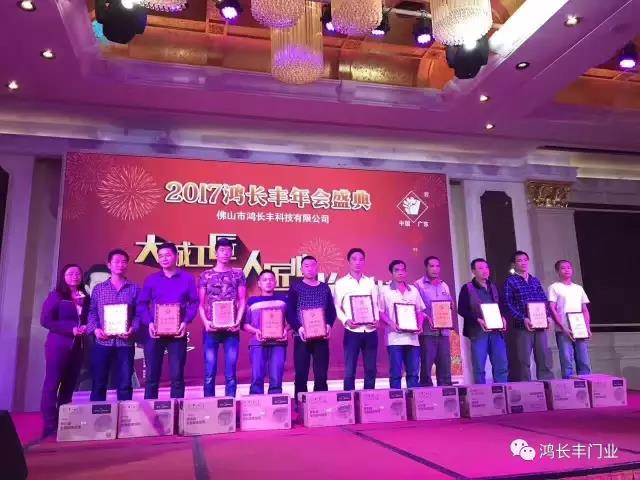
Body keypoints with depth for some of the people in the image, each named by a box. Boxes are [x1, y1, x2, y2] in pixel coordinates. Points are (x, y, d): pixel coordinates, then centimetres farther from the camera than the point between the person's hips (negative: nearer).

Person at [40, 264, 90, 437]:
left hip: (77, 346, 5)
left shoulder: (85, 298, 13)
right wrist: (71, 329, -16)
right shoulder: (56, 296, -1)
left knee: (69, 385, 7)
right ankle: (50, 426, -1)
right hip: (58, 345, -5)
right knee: (52, 384, -5)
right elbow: (45, 320, -9)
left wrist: (85, 328, -5)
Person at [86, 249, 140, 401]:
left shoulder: (134, 289, 9)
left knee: (125, 384, 3)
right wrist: (95, 329, -9)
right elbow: (92, 312, 7)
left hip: (125, 343, 0)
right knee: (99, 383, 5)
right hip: (102, 342, 1)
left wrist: (133, 329, -12)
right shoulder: (98, 288, 11)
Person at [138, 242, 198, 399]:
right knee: (151, 374, 4)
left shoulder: (187, 278, 4)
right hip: (155, 331, 1)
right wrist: (149, 323, -9)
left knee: (177, 375, 3)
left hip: (178, 332, -1)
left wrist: (186, 322, -11)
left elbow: (194, 302, 4)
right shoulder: (151, 279, 7)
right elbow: (142, 304, 6)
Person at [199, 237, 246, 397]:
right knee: (209, 372, 1)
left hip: (231, 329, 0)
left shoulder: (238, 274, 9)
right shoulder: (206, 275, 9)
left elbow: (242, 301, 6)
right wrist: (205, 321, -8)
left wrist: (238, 321, -7)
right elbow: (201, 303, 7)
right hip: (211, 329, 0)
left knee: (230, 373, 2)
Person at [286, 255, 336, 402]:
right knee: (301, 374, -1)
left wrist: (329, 325, -9)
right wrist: (298, 328, -18)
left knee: (321, 374, 2)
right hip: (302, 336, -2)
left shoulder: (325, 288, 12)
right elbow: (289, 312, -3)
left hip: (322, 336, 2)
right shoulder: (296, 287, 4)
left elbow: (332, 310, 10)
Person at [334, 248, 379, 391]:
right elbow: (337, 307, 2)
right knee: (350, 370, -3)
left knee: (371, 370, 8)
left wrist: (376, 319, -5)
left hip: (370, 331, 3)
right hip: (352, 332, -3)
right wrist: (346, 320, -14)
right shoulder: (341, 282, 4)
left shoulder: (371, 282, 13)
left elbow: (376, 304, 12)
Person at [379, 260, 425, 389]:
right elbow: (381, 312, 0)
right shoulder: (385, 290, 4)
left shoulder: (414, 290, 16)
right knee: (396, 373, -3)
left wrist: (420, 325, -1)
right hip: (394, 337, -4)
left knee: (413, 372, 5)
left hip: (412, 337, 4)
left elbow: (420, 311, 17)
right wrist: (391, 324, -15)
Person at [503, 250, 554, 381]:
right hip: (522, 326, -4)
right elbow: (508, 304, -7)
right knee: (523, 360, -2)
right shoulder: (510, 281, 1)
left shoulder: (535, 280, 17)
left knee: (545, 358, 4)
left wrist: (547, 316, -1)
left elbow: (544, 301, 16)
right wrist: (523, 319, -16)